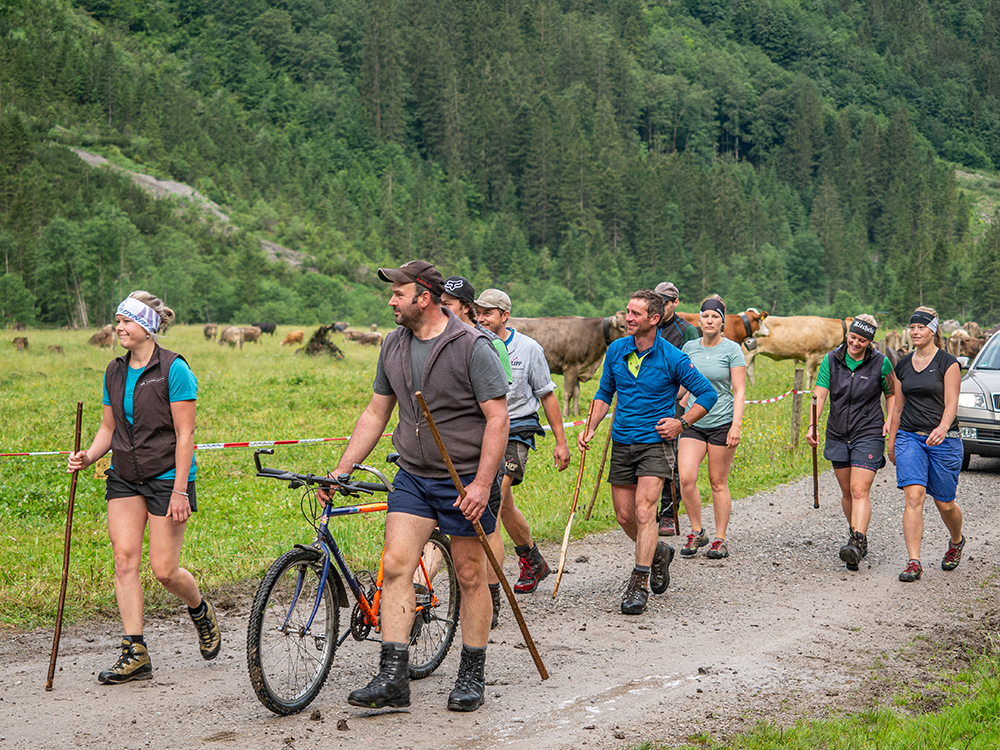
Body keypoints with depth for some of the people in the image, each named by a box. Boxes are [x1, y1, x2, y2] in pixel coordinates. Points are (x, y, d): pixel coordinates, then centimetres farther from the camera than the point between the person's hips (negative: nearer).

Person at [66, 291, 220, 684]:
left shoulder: (174, 370, -13)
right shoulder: (115, 372, 7)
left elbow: (185, 435, -14)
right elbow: (109, 426, 14)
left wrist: (180, 491, -18)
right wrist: (88, 456, -7)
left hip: (167, 477, -6)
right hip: (124, 478, 6)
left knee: (164, 570, -4)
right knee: (124, 559, -5)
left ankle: (201, 612, 28)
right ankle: (135, 653, -1)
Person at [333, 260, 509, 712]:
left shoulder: (472, 347, -13)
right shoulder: (394, 346, 6)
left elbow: (498, 417, -14)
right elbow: (376, 413, 14)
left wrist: (482, 483, -21)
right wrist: (341, 469, 8)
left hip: (466, 479, -5)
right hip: (413, 476, 5)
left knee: (470, 576, 4)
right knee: (395, 565, -8)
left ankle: (473, 675, 17)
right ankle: (393, 678, -7)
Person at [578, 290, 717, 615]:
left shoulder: (673, 358, -11)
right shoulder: (616, 350, 3)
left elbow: (707, 394, -1)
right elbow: (605, 393, 16)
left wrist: (681, 423, -9)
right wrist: (590, 428, 4)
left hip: (655, 443, -5)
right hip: (622, 443, 5)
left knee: (644, 510, -17)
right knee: (624, 517, 8)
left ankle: (639, 585, -14)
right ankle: (658, 553, 37)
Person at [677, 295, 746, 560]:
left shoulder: (732, 350, -4)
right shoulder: (689, 348, 7)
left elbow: (739, 392, -6)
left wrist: (736, 425, -15)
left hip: (722, 423, -3)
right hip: (693, 422, 3)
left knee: (718, 482, 1)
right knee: (686, 478, -10)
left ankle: (720, 539, 13)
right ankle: (697, 532, 9)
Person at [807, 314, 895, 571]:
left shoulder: (881, 363, -5)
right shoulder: (831, 360, -1)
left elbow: (891, 394, 9)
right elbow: (820, 395, -8)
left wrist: (890, 420, -7)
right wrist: (812, 425, -21)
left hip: (868, 434, -4)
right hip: (838, 436, 4)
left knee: (860, 491, -16)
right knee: (847, 492, 12)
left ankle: (856, 544, -25)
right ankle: (858, 536, 31)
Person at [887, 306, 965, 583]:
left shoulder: (948, 363, -4)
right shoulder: (903, 365, 10)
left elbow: (951, 403, -13)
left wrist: (942, 428, -31)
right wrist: (891, 442, 19)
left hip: (943, 439, -3)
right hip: (909, 437, 3)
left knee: (944, 503, 6)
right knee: (914, 496, -14)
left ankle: (956, 541, 39)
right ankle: (913, 563, -15)